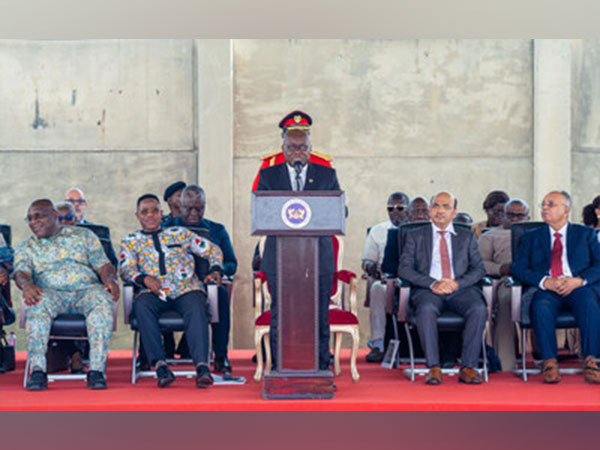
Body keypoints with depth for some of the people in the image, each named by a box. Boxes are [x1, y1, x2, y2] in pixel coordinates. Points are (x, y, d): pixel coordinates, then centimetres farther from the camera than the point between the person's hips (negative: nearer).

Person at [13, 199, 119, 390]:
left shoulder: (84, 235, 20)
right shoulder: (26, 247, 21)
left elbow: (103, 265, 11)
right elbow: (21, 272, 2)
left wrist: (110, 280, -12)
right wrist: (27, 285, -24)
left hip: (86, 290, 0)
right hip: (50, 293, 0)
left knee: (103, 301, -35)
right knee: (38, 304, -37)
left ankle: (96, 370, -40)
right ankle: (37, 370, -41)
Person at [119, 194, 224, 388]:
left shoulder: (179, 233, 22)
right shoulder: (130, 240, 20)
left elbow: (212, 250, 21)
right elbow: (126, 268, 4)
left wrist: (215, 270, 1)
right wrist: (144, 278, -17)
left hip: (186, 288, 0)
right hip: (153, 292, 0)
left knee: (196, 307, -35)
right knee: (141, 304, -35)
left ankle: (202, 366, -46)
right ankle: (160, 365, -38)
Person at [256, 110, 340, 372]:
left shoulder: (327, 175, 13)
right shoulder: (268, 175, 12)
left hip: (318, 257, 0)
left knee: (319, 318, 0)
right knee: (280, 318, -1)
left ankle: (321, 371, 7)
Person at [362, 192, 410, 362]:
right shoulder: (377, 230, 19)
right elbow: (366, 260, 15)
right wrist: (371, 267, -10)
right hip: (385, 278, 1)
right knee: (377, 289, -35)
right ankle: (377, 345, -37)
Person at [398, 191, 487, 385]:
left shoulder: (467, 236, 20)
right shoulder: (415, 236, 16)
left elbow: (479, 269, 11)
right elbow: (404, 269, 4)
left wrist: (458, 283, -10)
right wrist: (433, 284, -12)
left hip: (461, 289, 2)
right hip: (428, 290, -1)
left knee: (479, 309, -31)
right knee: (426, 309, -36)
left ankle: (468, 368, -26)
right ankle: (433, 368, -32)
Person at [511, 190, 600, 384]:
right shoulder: (531, 237, 21)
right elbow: (518, 268, 7)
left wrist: (579, 280, -13)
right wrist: (545, 281, -12)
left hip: (579, 288, 0)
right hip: (545, 289, 0)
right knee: (541, 306, -35)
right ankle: (549, 362, -31)